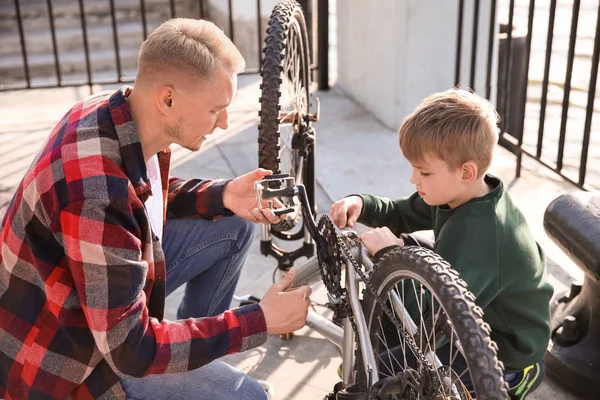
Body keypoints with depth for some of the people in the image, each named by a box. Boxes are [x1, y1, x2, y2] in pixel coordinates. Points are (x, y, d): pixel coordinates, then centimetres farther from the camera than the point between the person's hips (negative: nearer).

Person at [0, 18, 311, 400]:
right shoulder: (99, 197, -37)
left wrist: (224, 196, -9)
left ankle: (200, 355, 18)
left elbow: (154, 196, 11)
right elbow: (134, 351, -29)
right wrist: (262, 321, -23)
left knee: (235, 224, 2)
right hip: (63, 352, -8)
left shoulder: (116, 112, -11)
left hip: (104, 284, 8)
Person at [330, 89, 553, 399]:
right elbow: (403, 215, 6)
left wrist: (389, 255, -33)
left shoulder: (477, 234, -36)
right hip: (474, 302, 9)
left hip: (505, 350, -9)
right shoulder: (462, 194, -8)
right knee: (404, 246, 7)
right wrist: (362, 205, -13)